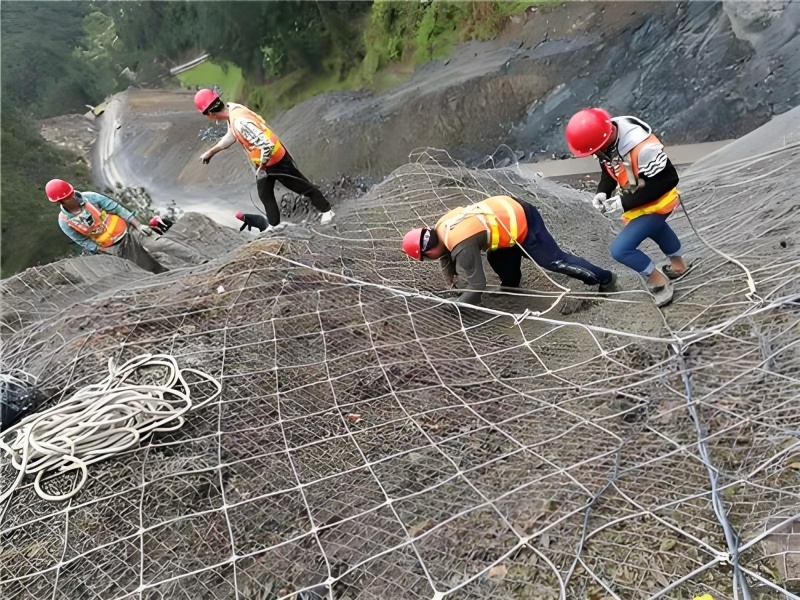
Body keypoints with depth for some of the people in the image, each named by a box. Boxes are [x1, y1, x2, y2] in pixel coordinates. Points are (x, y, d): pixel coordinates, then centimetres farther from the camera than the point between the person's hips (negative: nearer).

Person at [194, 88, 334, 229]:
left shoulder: (240, 122, -36)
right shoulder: (232, 109, -7)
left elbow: (266, 145, -38)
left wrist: (261, 167, -22)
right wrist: (211, 152, 16)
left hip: (276, 160, -9)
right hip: (263, 161, 9)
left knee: (303, 187, 9)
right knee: (265, 195, 20)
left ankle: (326, 210, 26)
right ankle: (274, 225, 34)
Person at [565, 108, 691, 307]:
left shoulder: (643, 148, -42)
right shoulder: (608, 136, -17)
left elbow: (666, 181, -32)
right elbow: (609, 168, 0)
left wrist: (625, 202, -32)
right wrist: (602, 192, -19)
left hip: (657, 203, -9)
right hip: (639, 200, 9)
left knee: (620, 249, -15)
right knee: (655, 227, 35)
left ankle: (658, 281, 10)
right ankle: (679, 264, 63)